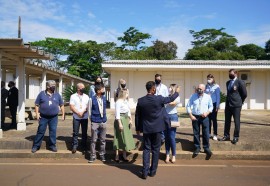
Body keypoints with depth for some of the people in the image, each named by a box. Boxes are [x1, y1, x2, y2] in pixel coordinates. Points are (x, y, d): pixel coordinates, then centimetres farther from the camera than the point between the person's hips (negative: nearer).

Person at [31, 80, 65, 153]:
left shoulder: (57, 95, 5)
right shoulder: (42, 94, 0)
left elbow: (61, 105, 10)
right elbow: (37, 104, 4)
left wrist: (63, 114, 6)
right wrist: (37, 114, -5)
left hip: (54, 117, 2)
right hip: (43, 117, -1)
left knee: (53, 131, 4)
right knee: (40, 131, 3)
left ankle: (52, 146, 15)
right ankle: (36, 146, 13)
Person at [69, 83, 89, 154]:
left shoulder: (86, 97, 9)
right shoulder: (73, 96, 2)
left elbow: (88, 106, 2)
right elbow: (72, 107, -5)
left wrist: (83, 112, -14)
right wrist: (78, 113, -14)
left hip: (85, 117, 2)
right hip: (76, 117, -2)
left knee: (84, 132, 7)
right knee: (75, 132, -1)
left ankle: (84, 146, 19)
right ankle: (74, 146, 7)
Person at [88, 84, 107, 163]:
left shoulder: (104, 99, 5)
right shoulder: (92, 99, -8)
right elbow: (90, 111, -1)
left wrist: (104, 118, 11)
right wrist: (92, 120, 4)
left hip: (103, 122, 4)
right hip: (95, 123, -4)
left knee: (103, 140, 10)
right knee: (93, 140, 3)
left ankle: (102, 155, 23)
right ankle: (92, 156, 13)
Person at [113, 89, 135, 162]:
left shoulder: (126, 101, 9)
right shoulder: (118, 102, -15)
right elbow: (117, 114, -17)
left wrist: (130, 119, 5)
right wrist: (120, 123, -19)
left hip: (126, 120, 8)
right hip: (120, 120, -8)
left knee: (126, 137, 12)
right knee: (119, 137, 1)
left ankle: (124, 155, 24)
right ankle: (117, 156, 13)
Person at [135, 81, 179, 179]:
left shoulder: (140, 100, -7)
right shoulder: (159, 99, -13)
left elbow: (137, 116, 0)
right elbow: (170, 99, 6)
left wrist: (137, 128, 12)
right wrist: (177, 92, 26)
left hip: (146, 129, 2)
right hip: (157, 128, -1)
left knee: (146, 149, 9)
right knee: (155, 149, 11)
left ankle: (145, 172, 5)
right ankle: (152, 171, 18)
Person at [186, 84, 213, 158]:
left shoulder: (208, 97, 0)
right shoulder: (193, 96, -1)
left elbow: (211, 106, 7)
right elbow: (188, 106, 0)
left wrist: (207, 113, -10)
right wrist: (191, 115, -7)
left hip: (204, 117, 0)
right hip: (195, 117, 0)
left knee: (206, 133, 0)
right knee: (196, 133, 7)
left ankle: (206, 148, 15)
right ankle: (197, 148, 21)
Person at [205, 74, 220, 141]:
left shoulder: (216, 86, -6)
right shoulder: (206, 86, 6)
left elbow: (218, 96, -6)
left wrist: (217, 106, -10)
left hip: (214, 104, -4)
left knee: (214, 119, 0)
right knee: (208, 119, 8)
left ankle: (215, 134, 7)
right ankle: (209, 133, 18)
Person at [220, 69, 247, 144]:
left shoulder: (240, 82, -7)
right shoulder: (228, 82, 14)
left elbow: (244, 94, -4)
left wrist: (240, 102, 4)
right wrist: (227, 102, 15)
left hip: (236, 105, -6)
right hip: (228, 105, 6)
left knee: (236, 122, 2)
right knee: (227, 121, 10)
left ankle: (236, 137, 11)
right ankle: (226, 136, 19)